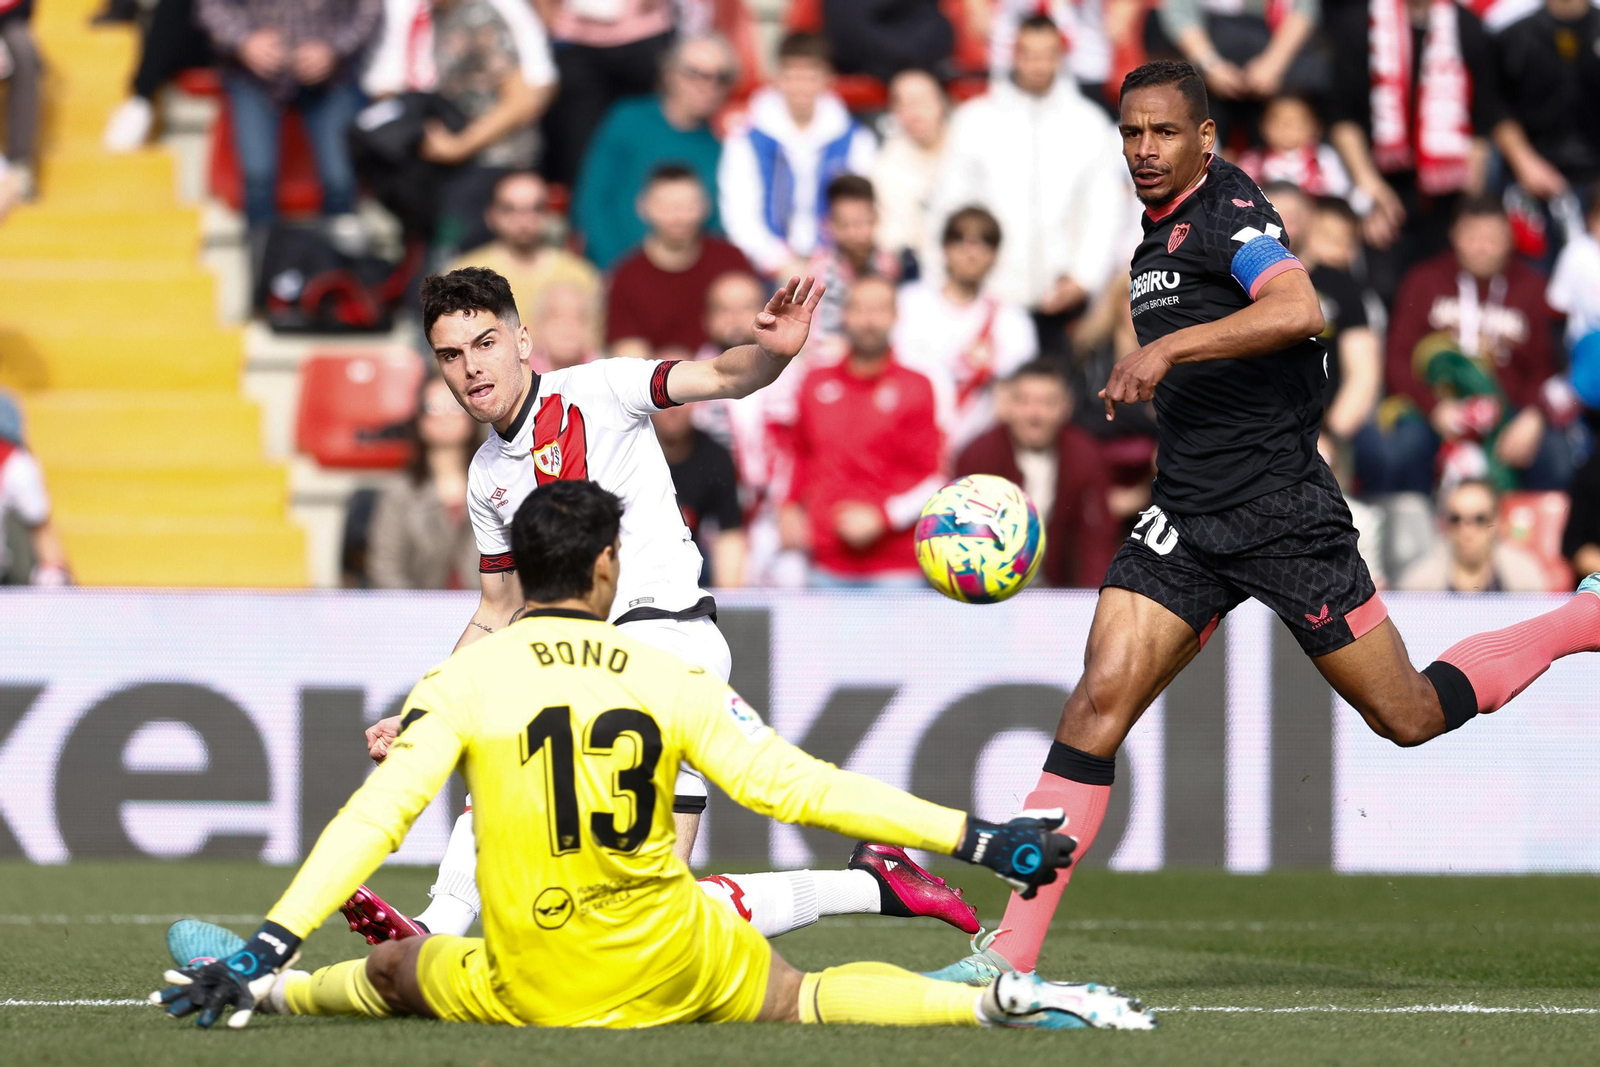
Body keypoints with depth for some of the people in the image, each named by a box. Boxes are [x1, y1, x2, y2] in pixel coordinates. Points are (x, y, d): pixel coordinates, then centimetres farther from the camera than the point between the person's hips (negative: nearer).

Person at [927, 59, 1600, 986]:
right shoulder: (1157, 236, 16)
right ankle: (1011, 953, -15)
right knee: (1100, 699, -11)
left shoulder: (1229, 209, -11)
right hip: (1188, 522, 7)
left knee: (1409, 717, 4)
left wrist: (1169, 348, -33)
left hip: (1286, 517, -7)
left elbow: (1298, 311, -31)